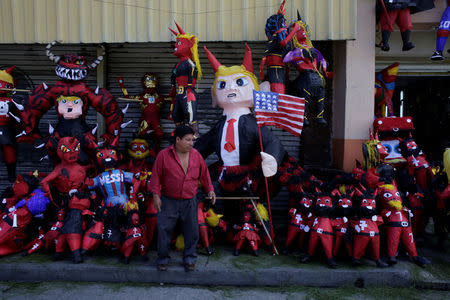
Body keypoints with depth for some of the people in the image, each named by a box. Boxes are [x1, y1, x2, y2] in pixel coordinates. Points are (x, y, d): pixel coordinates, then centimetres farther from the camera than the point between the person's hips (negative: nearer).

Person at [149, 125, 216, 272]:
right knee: (164, 230, 2)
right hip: (168, 201, -2)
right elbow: (156, 176, -4)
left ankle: (189, 258, 25)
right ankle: (163, 259, 21)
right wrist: (156, 195, -7)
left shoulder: (196, 155, 2)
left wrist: (210, 190, 8)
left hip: (189, 202, 2)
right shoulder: (164, 155, -8)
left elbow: (204, 173, 11)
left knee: (192, 231, 8)